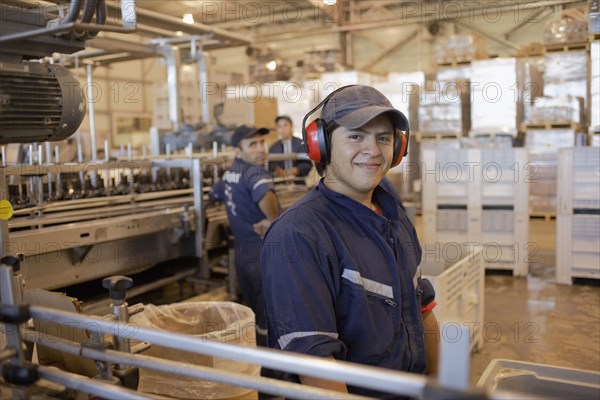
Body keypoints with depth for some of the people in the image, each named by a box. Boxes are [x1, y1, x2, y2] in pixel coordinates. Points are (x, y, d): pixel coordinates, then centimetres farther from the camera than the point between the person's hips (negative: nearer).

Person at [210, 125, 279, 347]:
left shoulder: (228, 175, 8)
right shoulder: (255, 172, -19)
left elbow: (214, 195, 29)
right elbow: (266, 195, -42)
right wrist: (273, 221, -26)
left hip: (241, 254, 9)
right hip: (264, 256, -8)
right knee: (268, 321, 1)